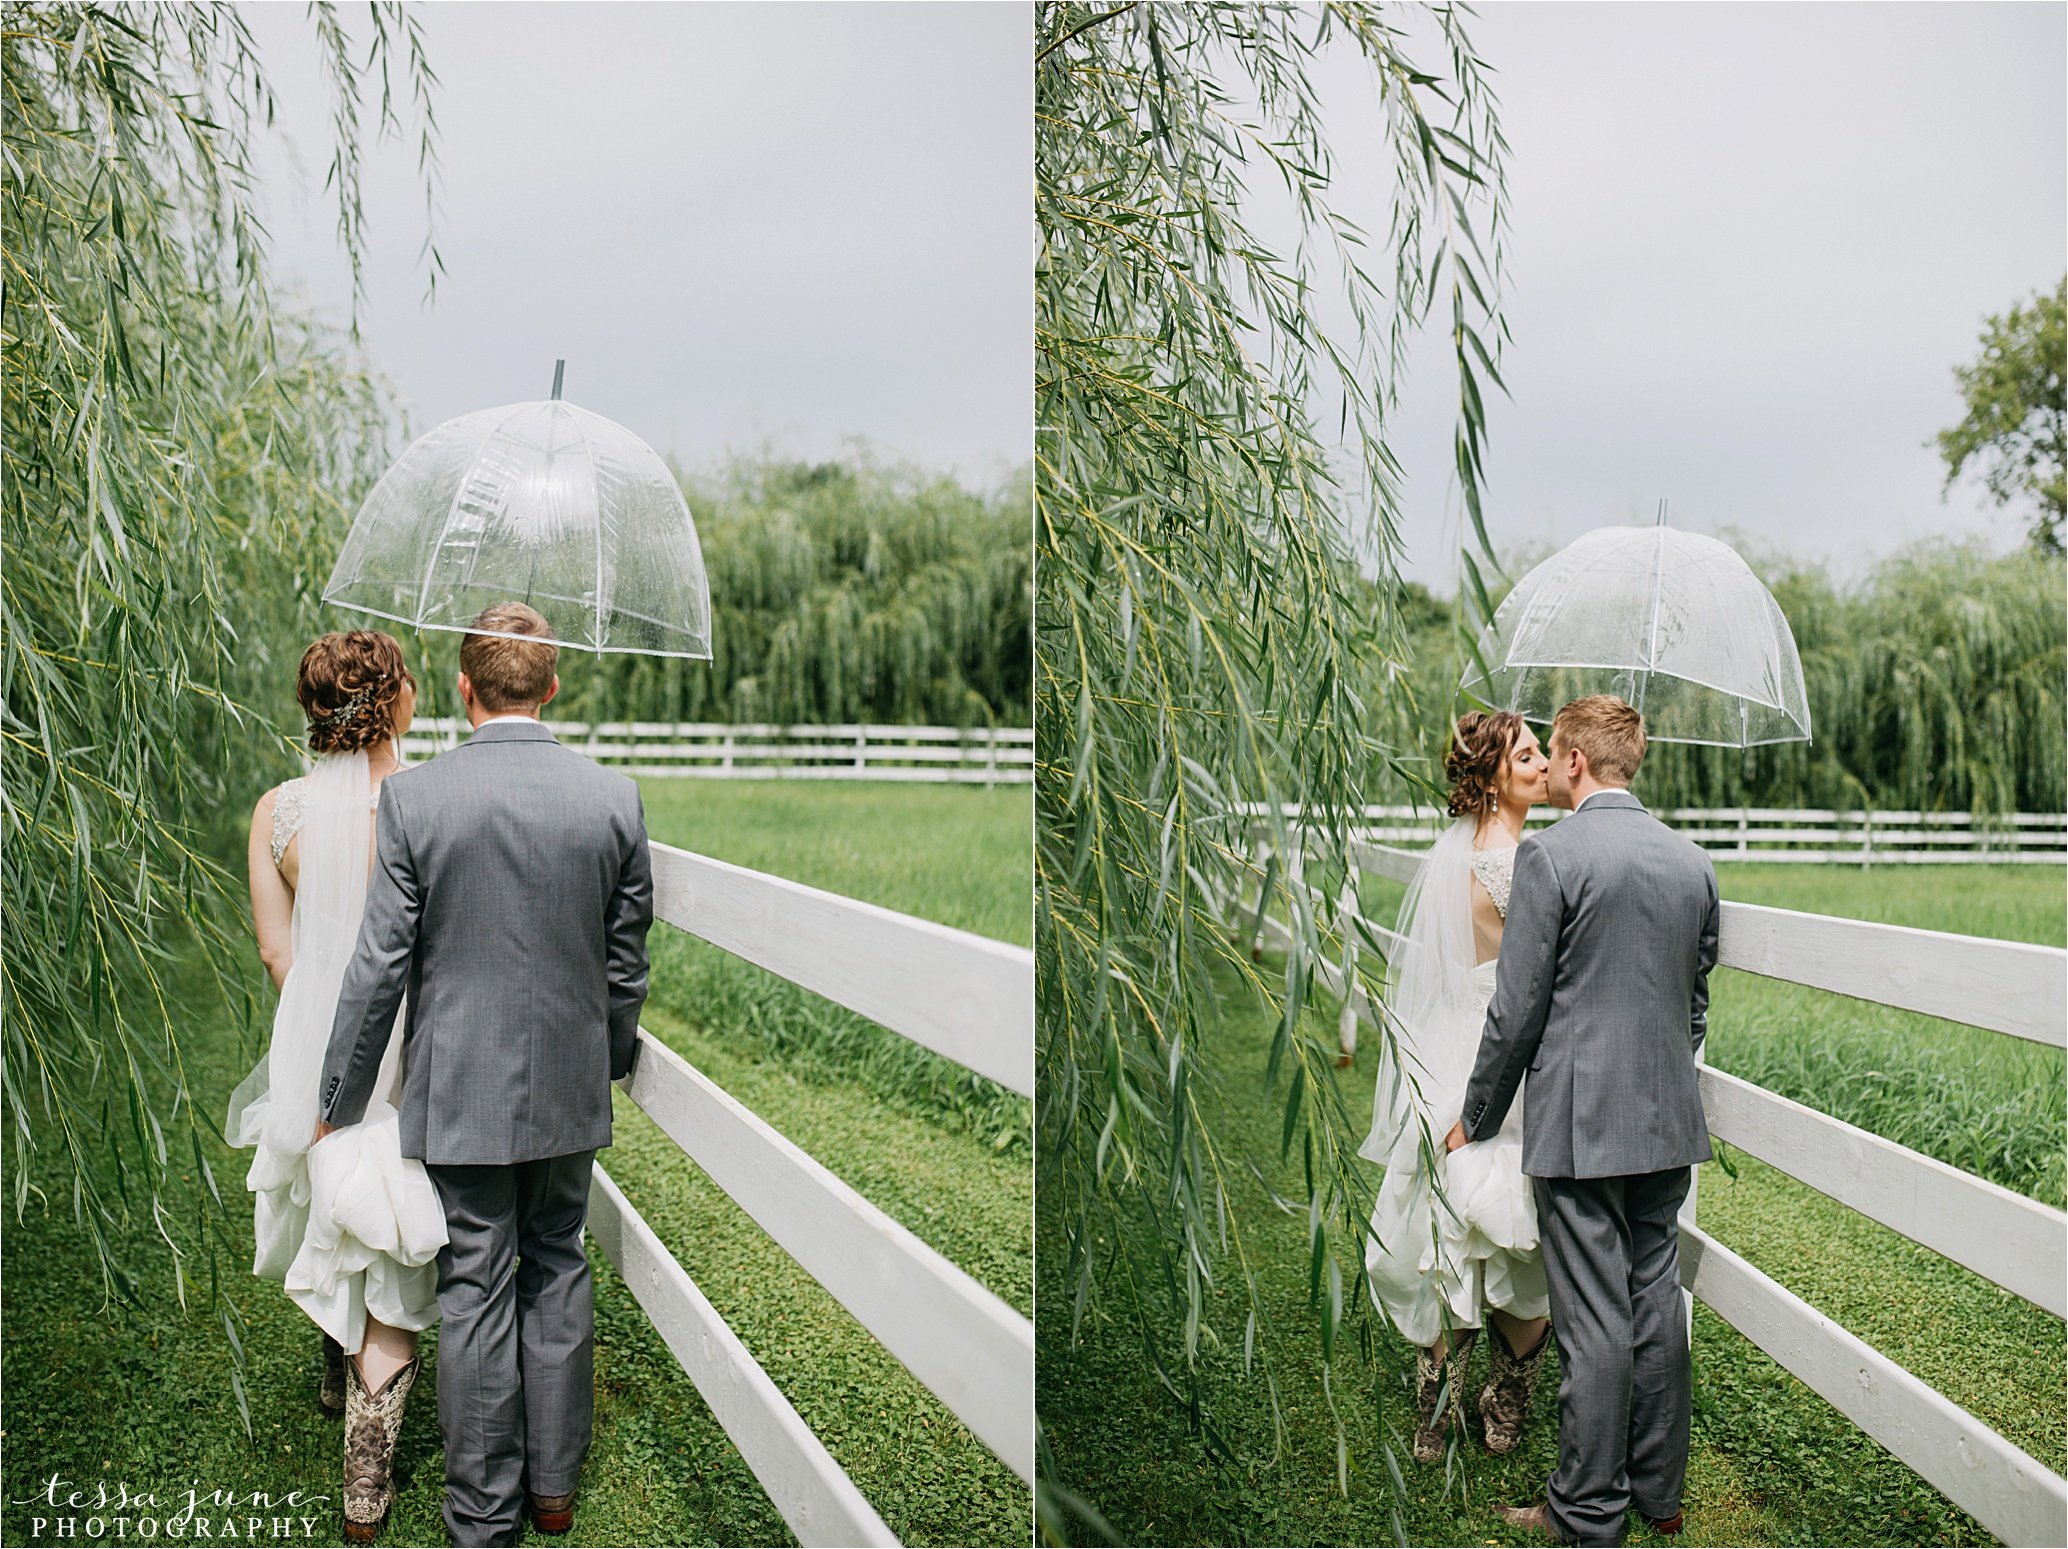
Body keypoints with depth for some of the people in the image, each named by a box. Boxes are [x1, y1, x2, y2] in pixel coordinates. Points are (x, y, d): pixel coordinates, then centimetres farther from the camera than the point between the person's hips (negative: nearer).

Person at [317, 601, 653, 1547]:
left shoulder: (412, 798, -13)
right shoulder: (614, 797, -6)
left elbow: (380, 966, -10)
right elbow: (626, 964, 2)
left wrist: (340, 1103, 1)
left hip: (460, 1091, -2)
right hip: (570, 1086, 2)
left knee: (476, 1292, 8)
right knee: (557, 1273, 18)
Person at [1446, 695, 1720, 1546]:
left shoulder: (1551, 855, -13)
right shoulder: (1692, 862, 7)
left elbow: (1516, 1008, -12)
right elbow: (1695, 1004, 16)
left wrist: (1476, 1116, 0)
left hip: (1580, 1124, -6)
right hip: (1667, 1124, 7)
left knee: (1594, 1323, 0)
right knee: (1656, 1303, 15)